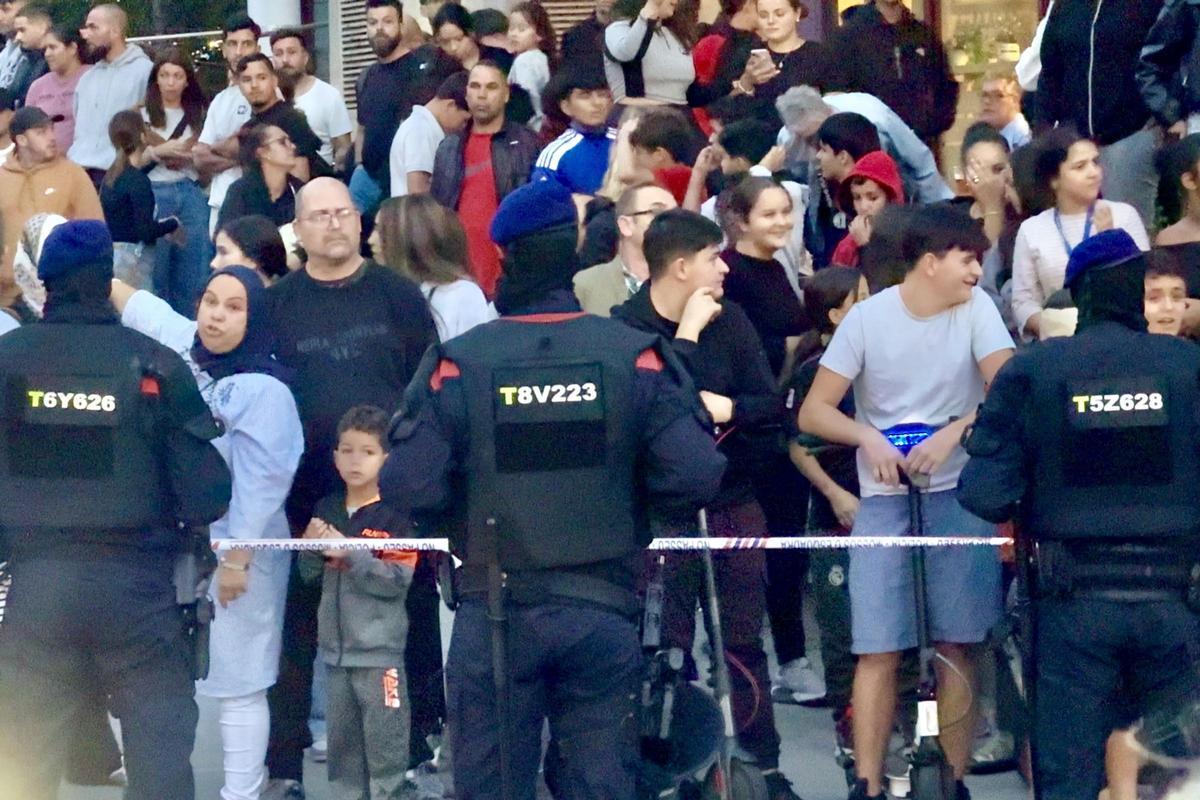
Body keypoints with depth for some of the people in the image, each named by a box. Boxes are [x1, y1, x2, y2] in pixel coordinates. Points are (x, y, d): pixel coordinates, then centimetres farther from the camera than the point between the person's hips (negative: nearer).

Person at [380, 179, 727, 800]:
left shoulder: (459, 362, -8)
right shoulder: (636, 356, -6)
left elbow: (408, 487, -12)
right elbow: (694, 477, -11)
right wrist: (624, 502, 9)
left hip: (493, 614, -1)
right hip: (602, 609, 1)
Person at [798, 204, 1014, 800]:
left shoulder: (976, 309, -2)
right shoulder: (868, 318, -6)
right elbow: (812, 412, -4)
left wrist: (950, 435, -25)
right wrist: (869, 437, -21)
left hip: (959, 498, 1)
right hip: (884, 501, -1)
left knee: (955, 649, 1)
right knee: (879, 651, -6)